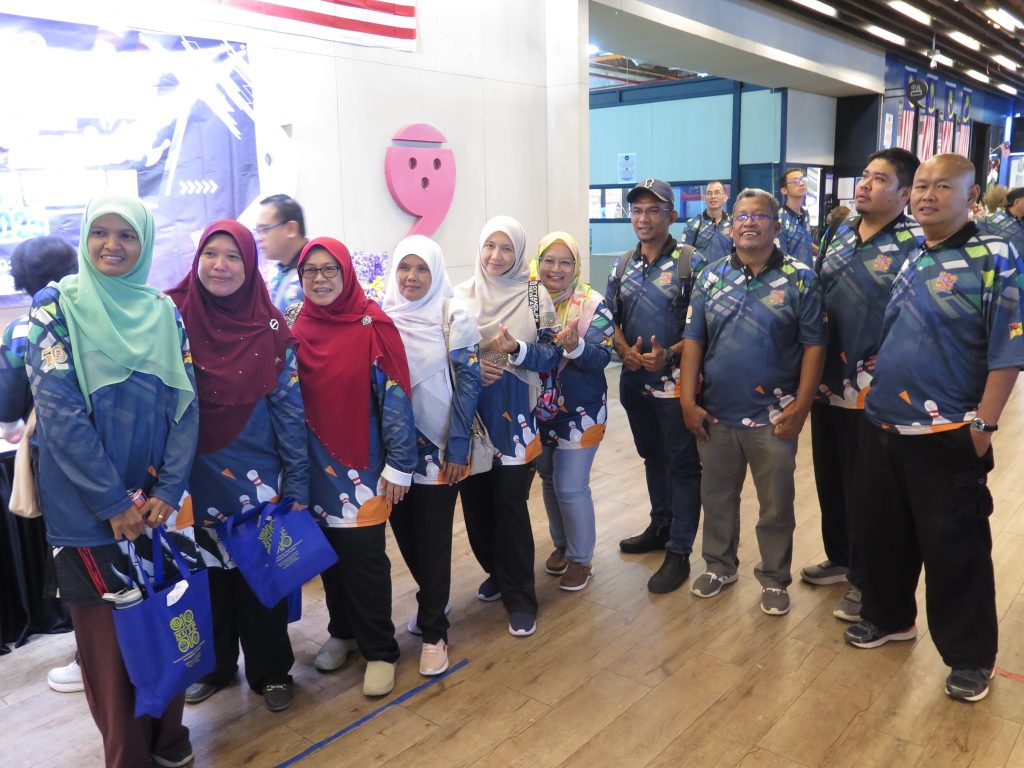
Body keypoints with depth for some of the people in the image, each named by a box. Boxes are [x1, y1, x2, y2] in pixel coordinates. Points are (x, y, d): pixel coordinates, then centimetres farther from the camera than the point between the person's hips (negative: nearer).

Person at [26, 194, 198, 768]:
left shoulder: (164, 312, 5)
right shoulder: (57, 308, -5)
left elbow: (185, 405, 1)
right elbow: (59, 411, -12)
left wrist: (168, 491, -11)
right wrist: (113, 502, -15)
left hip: (158, 503, 3)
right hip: (89, 508, -3)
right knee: (110, 636, 6)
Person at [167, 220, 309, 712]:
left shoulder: (270, 328, -5)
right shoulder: (174, 317, -4)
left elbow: (290, 410, -3)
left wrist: (297, 483, -4)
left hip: (257, 480, -1)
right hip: (196, 479, 1)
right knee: (207, 575, 14)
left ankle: (271, 670, 28)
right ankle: (214, 665, 35)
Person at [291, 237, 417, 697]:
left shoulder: (373, 326, -9)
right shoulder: (296, 330, 4)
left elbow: (395, 398, -10)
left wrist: (399, 465, -12)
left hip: (362, 467, -4)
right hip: (315, 467, 4)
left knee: (364, 558, -1)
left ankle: (380, 650, 16)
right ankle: (343, 632, 34)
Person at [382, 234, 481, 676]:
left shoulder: (454, 316, -7)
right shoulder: (382, 316, 2)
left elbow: (469, 382, -8)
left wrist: (458, 446, -12)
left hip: (439, 446, -3)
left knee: (433, 537, 2)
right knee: (404, 532, 12)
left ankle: (433, 630, 17)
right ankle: (433, 604, 36)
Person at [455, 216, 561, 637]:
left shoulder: (535, 296, 0)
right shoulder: (460, 296, 5)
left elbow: (551, 355, -1)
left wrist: (517, 349, -19)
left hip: (514, 416, -2)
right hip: (469, 414, 3)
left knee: (510, 503, -3)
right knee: (475, 502, 8)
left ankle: (520, 597, 12)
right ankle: (497, 573, 33)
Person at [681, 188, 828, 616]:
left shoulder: (800, 279, -4)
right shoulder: (711, 277, 4)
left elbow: (814, 346, -6)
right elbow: (693, 340, 3)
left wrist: (800, 408, -11)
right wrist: (688, 400, -3)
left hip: (772, 417, -2)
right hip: (715, 414, 3)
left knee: (776, 504, 10)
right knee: (717, 497, 17)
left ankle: (774, 578, 29)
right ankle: (719, 565, 36)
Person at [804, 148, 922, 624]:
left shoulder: (916, 244, -12)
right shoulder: (840, 235, 9)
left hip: (874, 392, -7)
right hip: (827, 383, 7)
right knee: (829, 480, 18)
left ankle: (865, 580, 23)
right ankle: (840, 559, 38)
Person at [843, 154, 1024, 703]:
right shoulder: (904, 258, 10)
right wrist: (871, 387, 13)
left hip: (946, 435, -6)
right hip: (881, 425, 7)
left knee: (954, 548, 5)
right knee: (881, 531, 18)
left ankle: (970, 655, 23)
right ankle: (888, 617, 39)